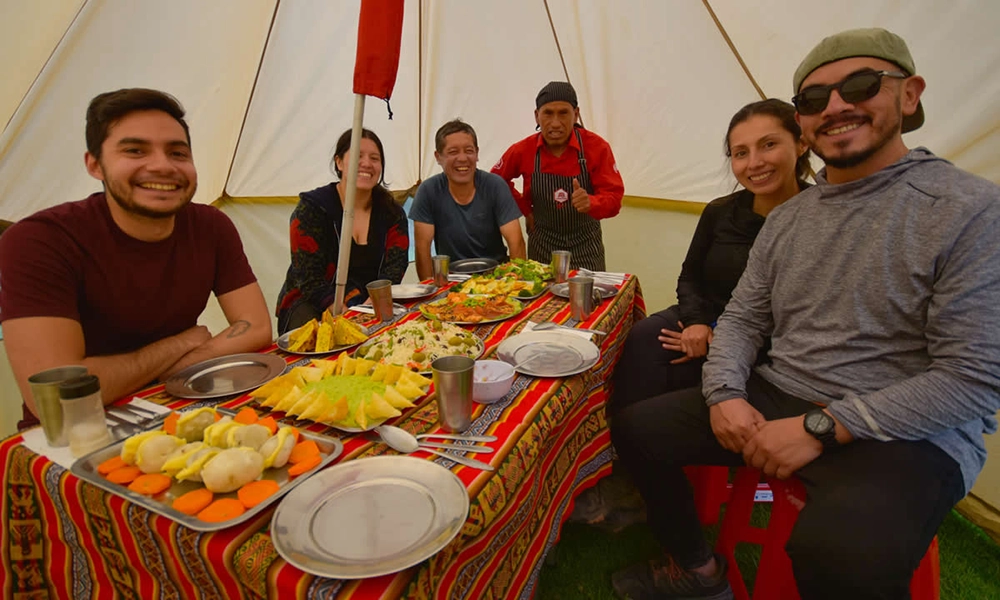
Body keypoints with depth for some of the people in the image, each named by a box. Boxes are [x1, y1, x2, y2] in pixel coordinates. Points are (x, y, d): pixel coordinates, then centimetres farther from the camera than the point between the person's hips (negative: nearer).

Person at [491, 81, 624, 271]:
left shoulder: (597, 147, -12)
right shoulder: (522, 150, -7)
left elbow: (614, 198, -14)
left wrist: (590, 203, -35)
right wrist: (525, 210, 3)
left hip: (586, 245, -1)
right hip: (542, 245, 1)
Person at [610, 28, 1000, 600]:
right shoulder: (786, 218, 8)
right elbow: (742, 318, 10)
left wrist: (821, 428, -20)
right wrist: (725, 394, -9)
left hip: (905, 433, -5)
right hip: (775, 400, 6)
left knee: (840, 554, -36)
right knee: (636, 427, 0)